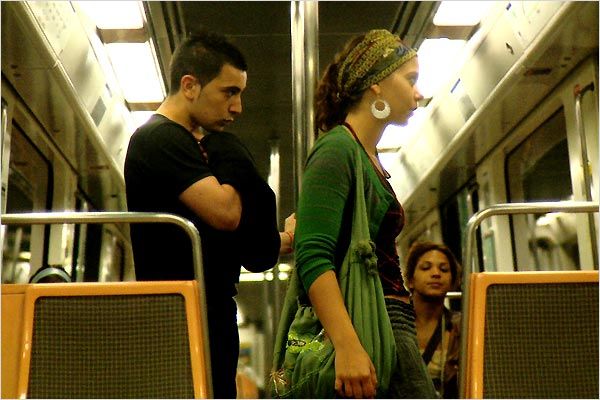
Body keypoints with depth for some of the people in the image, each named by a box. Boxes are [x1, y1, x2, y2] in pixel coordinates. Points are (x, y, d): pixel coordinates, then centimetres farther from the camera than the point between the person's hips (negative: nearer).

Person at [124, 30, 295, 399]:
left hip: (209, 314, 10)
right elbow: (226, 212, -21)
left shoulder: (191, 143, 20)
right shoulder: (159, 139, -10)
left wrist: (285, 240, 9)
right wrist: (236, 171, -3)